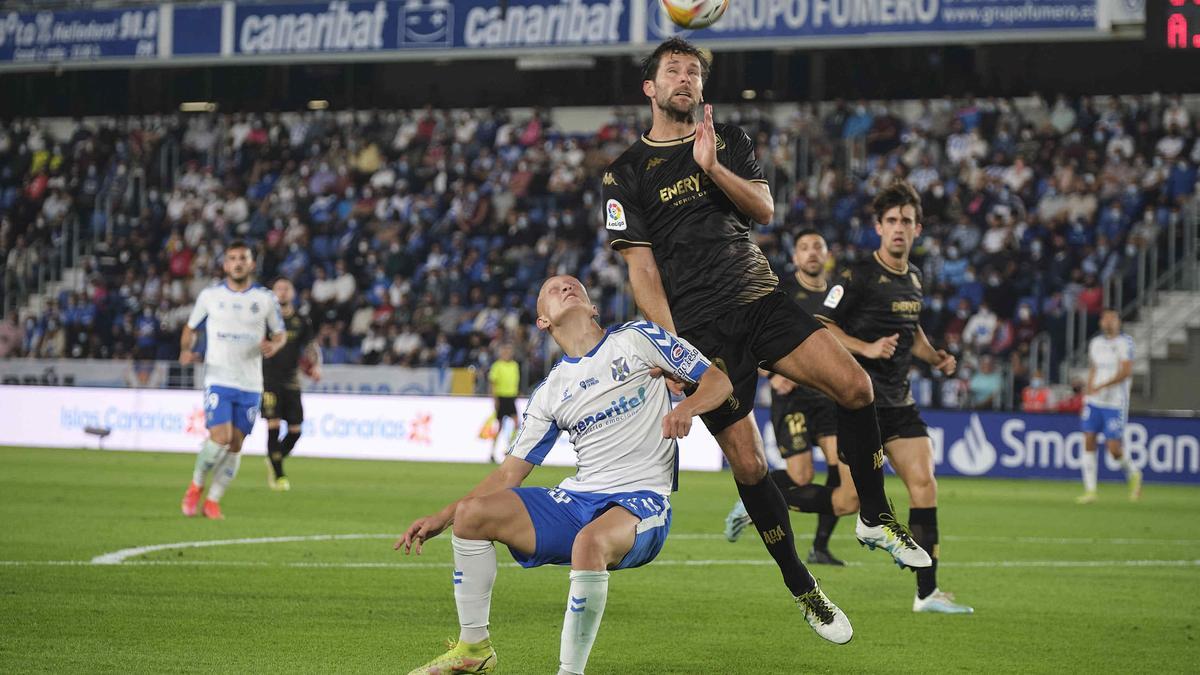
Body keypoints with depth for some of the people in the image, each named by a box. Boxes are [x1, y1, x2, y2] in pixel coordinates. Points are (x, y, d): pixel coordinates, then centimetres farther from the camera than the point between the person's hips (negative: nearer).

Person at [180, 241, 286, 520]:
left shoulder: (266, 299, 4)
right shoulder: (210, 296, 3)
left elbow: (280, 334, 14)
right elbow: (190, 328, 14)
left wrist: (274, 345, -10)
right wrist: (186, 350, -6)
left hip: (250, 384, 2)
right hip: (218, 379, -2)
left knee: (235, 445, 2)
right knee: (221, 437, -17)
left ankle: (213, 501, 15)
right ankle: (196, 485, 8)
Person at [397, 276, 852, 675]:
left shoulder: (635, 339, 5)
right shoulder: (550, 393, 16)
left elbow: (719, 378, 3)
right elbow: (510, 473, 16)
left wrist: (689, 406, -20)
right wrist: (441, 519, 8)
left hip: (640, 501, -5)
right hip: (577, 500, 5)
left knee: (589, 542, -40)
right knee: (473, 513, -15)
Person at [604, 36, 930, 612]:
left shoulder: (727, 141, 15)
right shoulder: (626, 174, 4)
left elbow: (764, 207, 1)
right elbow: (641, 268, -2)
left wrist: (713, 168, -17)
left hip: (760, 299, 3)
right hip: (700, 327, -3)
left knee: (853, 384, -19)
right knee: (748, 464, -8)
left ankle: (875, 517, -3)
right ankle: (801, 589, 5)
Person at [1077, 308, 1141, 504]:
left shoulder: (1125, 342, -6)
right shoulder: (1095, 343, 12)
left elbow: (1126, 372, -16)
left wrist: (1101, 386, -22)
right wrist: (1087, 393, 19)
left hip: (1115, 404, -5)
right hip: (1094, 402, 5)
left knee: (1113, 449, -9)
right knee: (1088, 441, -5)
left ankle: (1133, 474, 21)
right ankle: (1090, 490, 0)